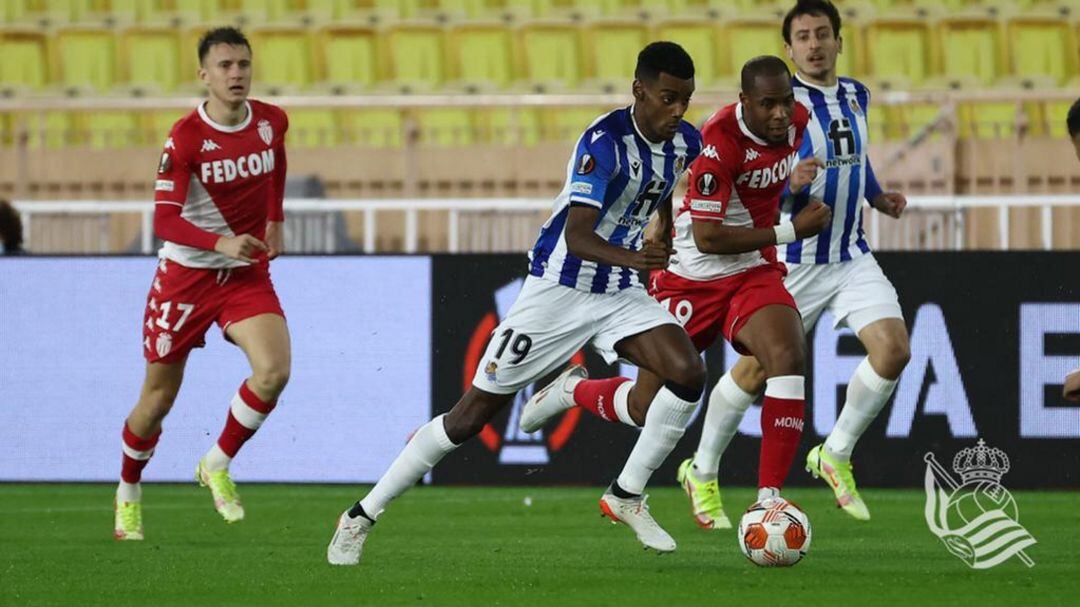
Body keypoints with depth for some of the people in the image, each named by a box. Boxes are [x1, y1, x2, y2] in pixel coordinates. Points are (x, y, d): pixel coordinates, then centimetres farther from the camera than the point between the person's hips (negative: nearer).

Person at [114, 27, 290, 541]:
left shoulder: (272, 122, -3)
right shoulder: (185, 138, -18)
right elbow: (165, 220, -23)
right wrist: (221, 243, -37)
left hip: (247, 275, 3)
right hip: (186, 276, -3)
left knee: (274, 370, -22)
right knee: (158, 398, 6)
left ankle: (217, 465, 0)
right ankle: (128, 492, 32)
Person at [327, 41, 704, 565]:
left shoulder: (684, 143, -1)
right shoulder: (604, 141, -24)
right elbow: (576, 234, -34)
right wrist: (632, 258, -51)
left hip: (620, 292, 6)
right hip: (558, 288, -6)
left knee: (688, 373, -18)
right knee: (472, 414, -3)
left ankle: (627, 497, 0)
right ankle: (361, 517, 8)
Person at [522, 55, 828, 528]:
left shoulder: (797, 120, -4)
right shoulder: (719, 140, -27)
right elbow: (707, 238, -26)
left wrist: (795, 179, 4)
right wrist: (789, 231, -24)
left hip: (754, 272, 4)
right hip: (692, 274, -4)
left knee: (787, 356, -27)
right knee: (647, 408, 6)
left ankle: (769, 499, -23)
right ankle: (574, 391, 42)